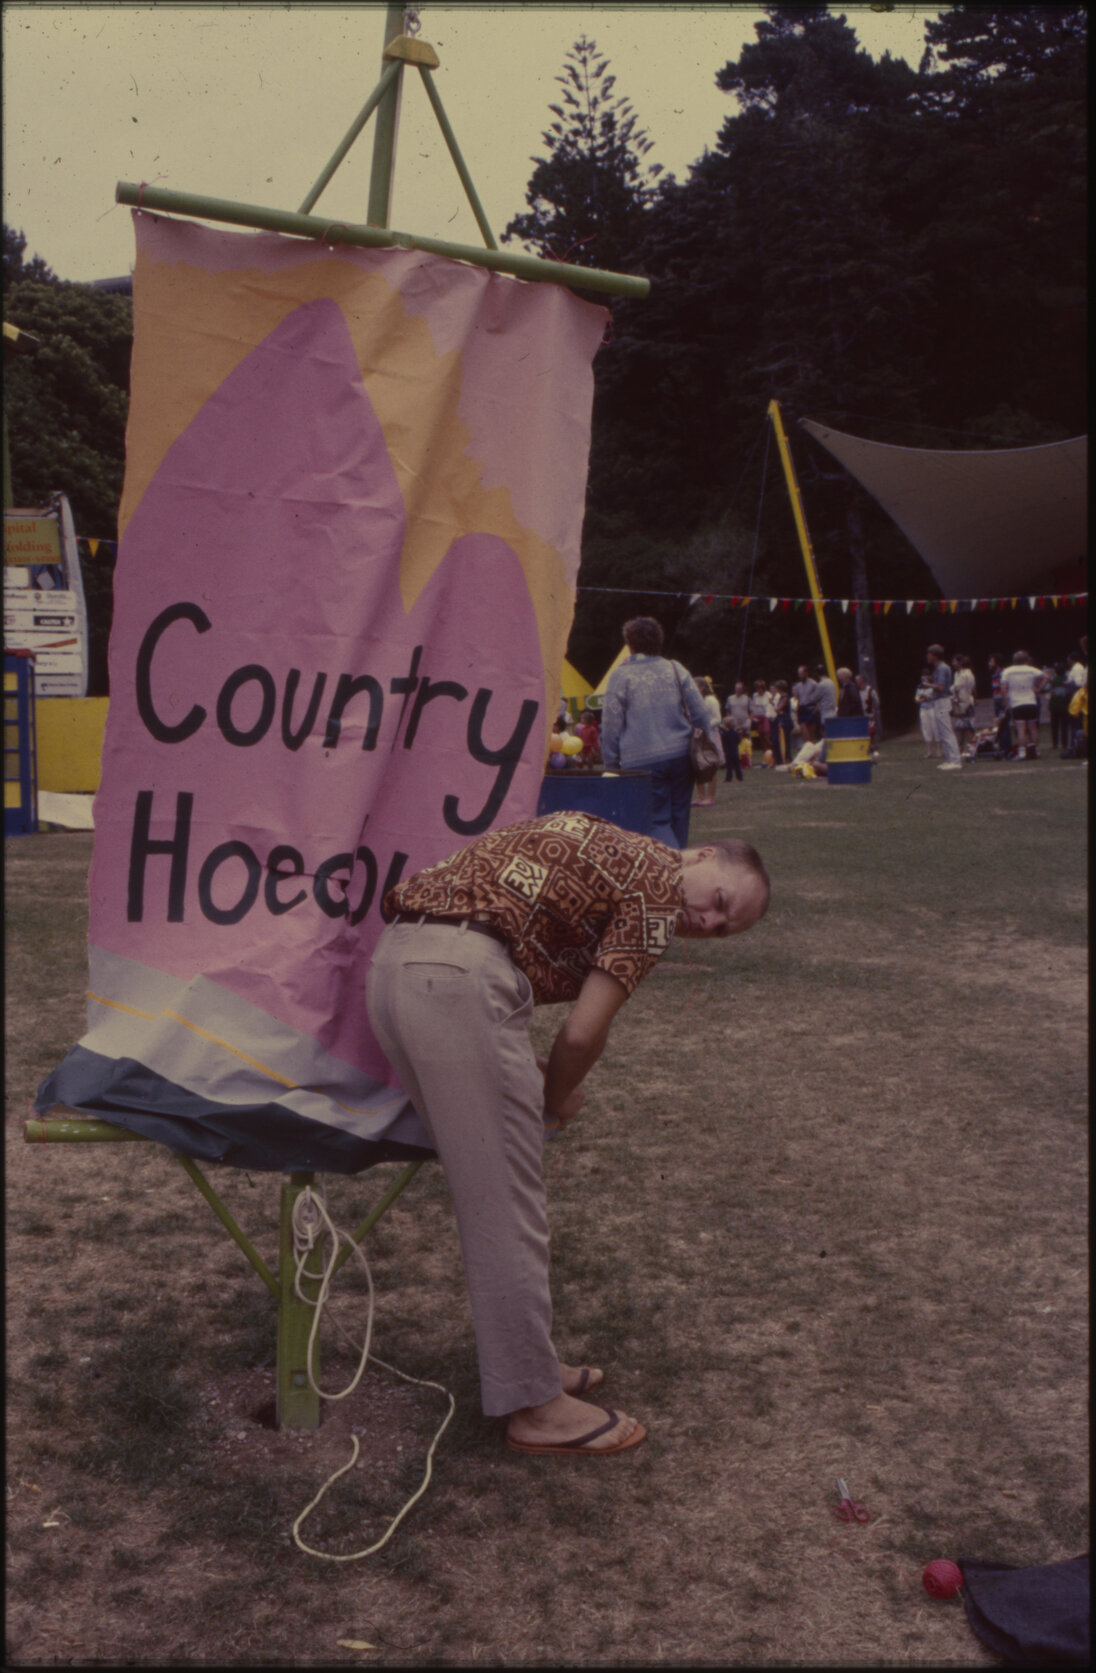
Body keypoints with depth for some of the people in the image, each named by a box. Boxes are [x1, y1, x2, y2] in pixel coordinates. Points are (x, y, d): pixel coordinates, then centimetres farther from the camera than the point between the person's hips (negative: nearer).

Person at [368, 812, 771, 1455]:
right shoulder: (658, 885, 0)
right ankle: (534, 1404, 12)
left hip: (392, 961, 10)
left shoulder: (603, 847, 26)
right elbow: (584, 1034, -3)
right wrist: (555, 1101, 17)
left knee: (492, 1191, 19)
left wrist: (526, 1075, 26)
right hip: (459, 978, -10)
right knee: (508, 1206, 1)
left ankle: (528, 1359, 32)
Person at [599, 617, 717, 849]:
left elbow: (610, 727, -3)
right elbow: (701, 715, 7)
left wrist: (611, 766, 6)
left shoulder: (620, 675, -3)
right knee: (678, 818, 13)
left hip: (642, 761, -4)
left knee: (657, 821, -2)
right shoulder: (676, 670, 7)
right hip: (680, 757, 4)